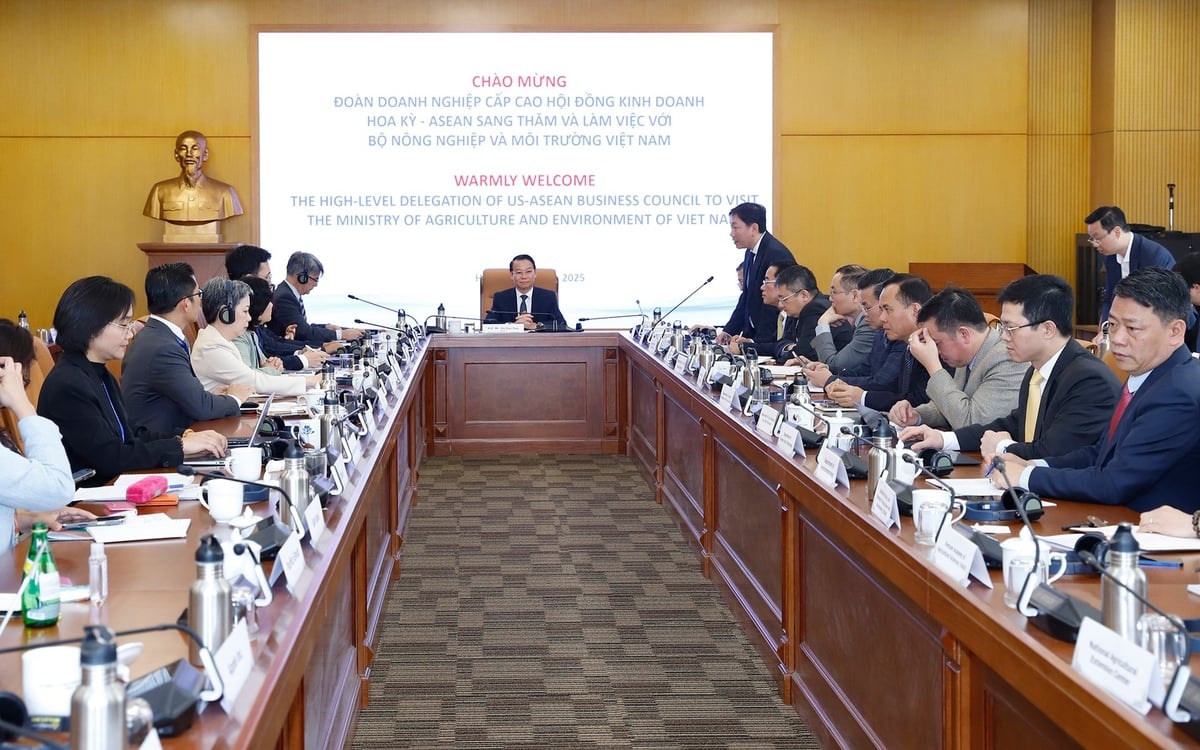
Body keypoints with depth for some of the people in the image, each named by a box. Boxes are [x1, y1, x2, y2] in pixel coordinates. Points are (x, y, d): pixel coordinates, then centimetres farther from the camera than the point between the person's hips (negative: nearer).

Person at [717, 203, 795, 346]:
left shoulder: (777, 254, -18)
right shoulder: (751, 253, 12)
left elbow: (774, 304, -20)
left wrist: (755, 343, -19)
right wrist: (728, 331, 6)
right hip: (753, 334, 8)